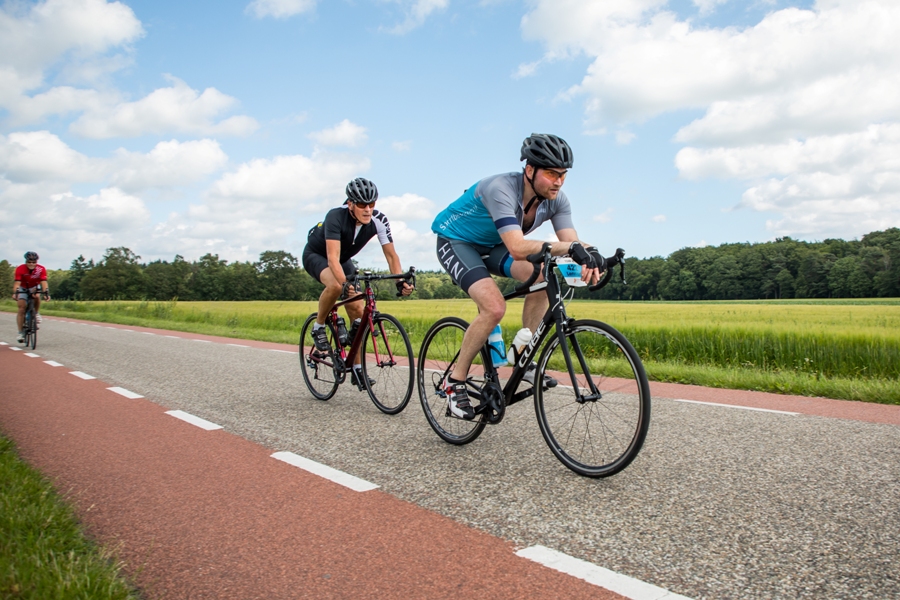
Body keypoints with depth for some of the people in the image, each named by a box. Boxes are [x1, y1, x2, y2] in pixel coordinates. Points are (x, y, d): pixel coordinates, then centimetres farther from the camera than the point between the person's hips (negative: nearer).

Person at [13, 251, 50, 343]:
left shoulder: (41, 269, -23)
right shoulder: (20, 269, -25)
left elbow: (43, 282, -31)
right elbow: (17, 282, -33)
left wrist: (46, 292, -46)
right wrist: (15, 293, -49)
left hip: (34, 287, 0)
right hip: (23, 289, 0)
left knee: (37, 296, -35)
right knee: (22, 309, -9)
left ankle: (37, 313, -8)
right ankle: (21, 332, -4)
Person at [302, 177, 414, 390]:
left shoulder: (379, 220, -23)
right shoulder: (336, 216, -36)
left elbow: (391, 254, -20)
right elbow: (333, 258, -44)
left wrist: (400, 281, -36)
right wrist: (345, 283, -60)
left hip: (344, 259, 5)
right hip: (316, 255, -5)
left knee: (358, 312, -7)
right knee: (336, 286, -38)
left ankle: (357, 370, 6)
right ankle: (318, 327, -10)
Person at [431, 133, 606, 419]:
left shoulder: (556, 199, -14)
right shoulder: (501, 188, -35)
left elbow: (572, 241, -23)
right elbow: (517, 247, -46)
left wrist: (589, 256, -46)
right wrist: (569, 247, -53)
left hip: (491, 246, 6)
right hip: (455, 241, -6)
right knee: (495, 307, -28)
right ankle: (455, 381, -9)